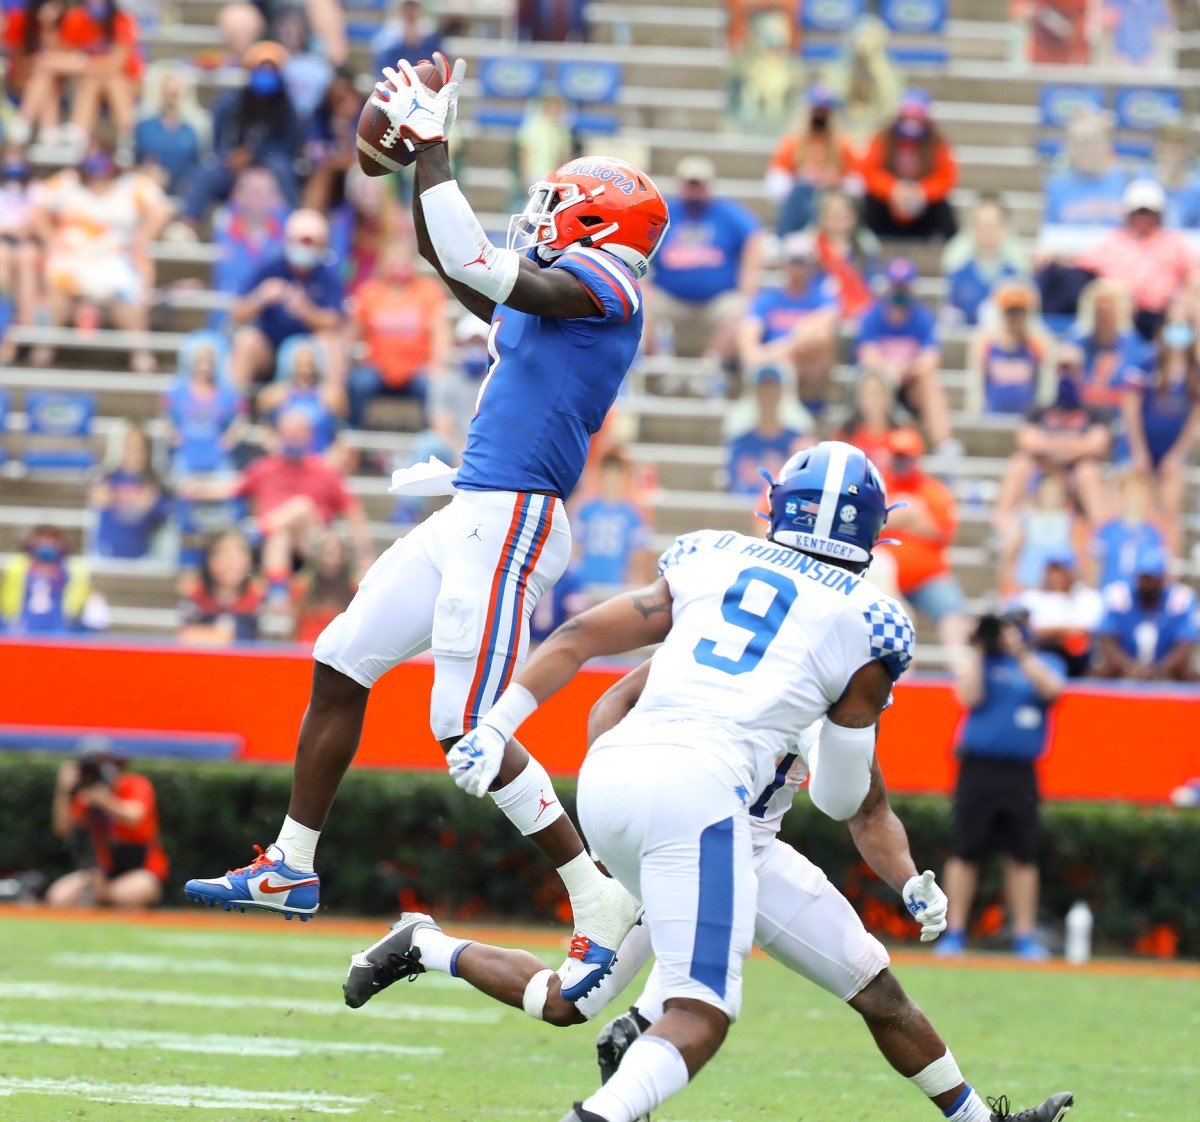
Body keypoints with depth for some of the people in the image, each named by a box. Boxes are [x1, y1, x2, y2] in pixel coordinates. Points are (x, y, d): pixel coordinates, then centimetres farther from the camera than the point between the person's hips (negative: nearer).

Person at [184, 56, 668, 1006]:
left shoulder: (600, 286, -11)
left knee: (468, 729, -13)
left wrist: (433, 151, -14)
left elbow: (470, 265, -21)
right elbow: (448, 263, 30)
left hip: (511, 524, -10)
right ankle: (292, 867, 26)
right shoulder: (545, 298, 17)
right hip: (471, 518, 10)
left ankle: (602, 906, -9)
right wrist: (423, 152, 22)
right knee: (341, 666, 15)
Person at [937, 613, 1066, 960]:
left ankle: (1024, 937, 4)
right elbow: (970, 697, -7)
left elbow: (1051, 688, -9)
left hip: (1020, 775, 1)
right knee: (965, 853, -3)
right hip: (978, 770, -1)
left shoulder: (1044, 663, 12)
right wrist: (977, 649, -5)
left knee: (1023, 856, 0)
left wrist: (1019, 652, -11)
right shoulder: (976, 661, 10)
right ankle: (954, 934, 2)